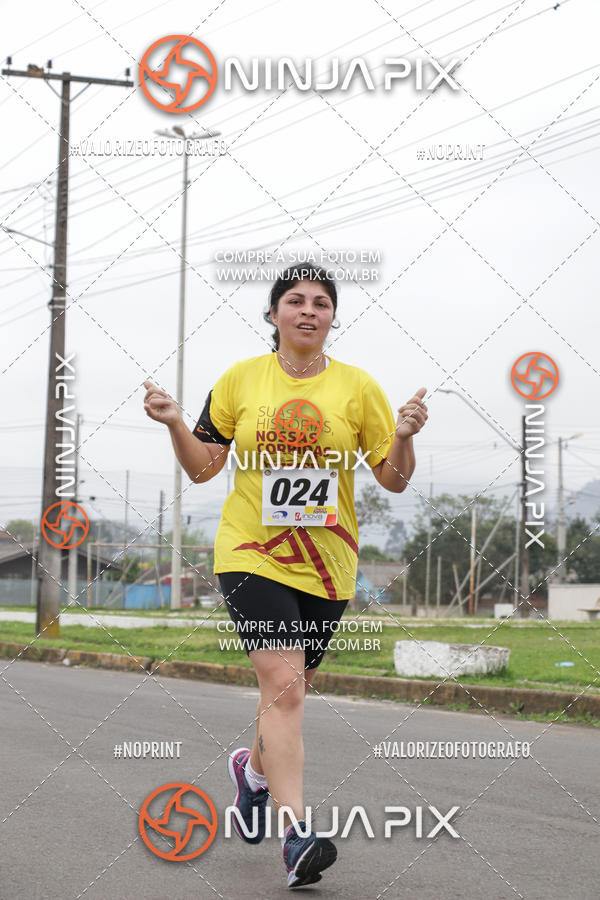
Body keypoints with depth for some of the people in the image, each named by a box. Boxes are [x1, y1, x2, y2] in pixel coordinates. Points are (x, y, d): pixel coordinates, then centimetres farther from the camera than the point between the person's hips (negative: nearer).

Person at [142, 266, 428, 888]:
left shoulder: (357, 387, 1)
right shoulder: (241, 379, 2)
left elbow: (394, 480, 2)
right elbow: (203, 467, 7)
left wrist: (404, 436, -17)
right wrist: (174, 424, -10)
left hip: (327, 565, 2)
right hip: (252, 556, -2)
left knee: (289, 689, 15)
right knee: (283, 685, -17)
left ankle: (254, 767, 47)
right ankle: (296, 836, -18)